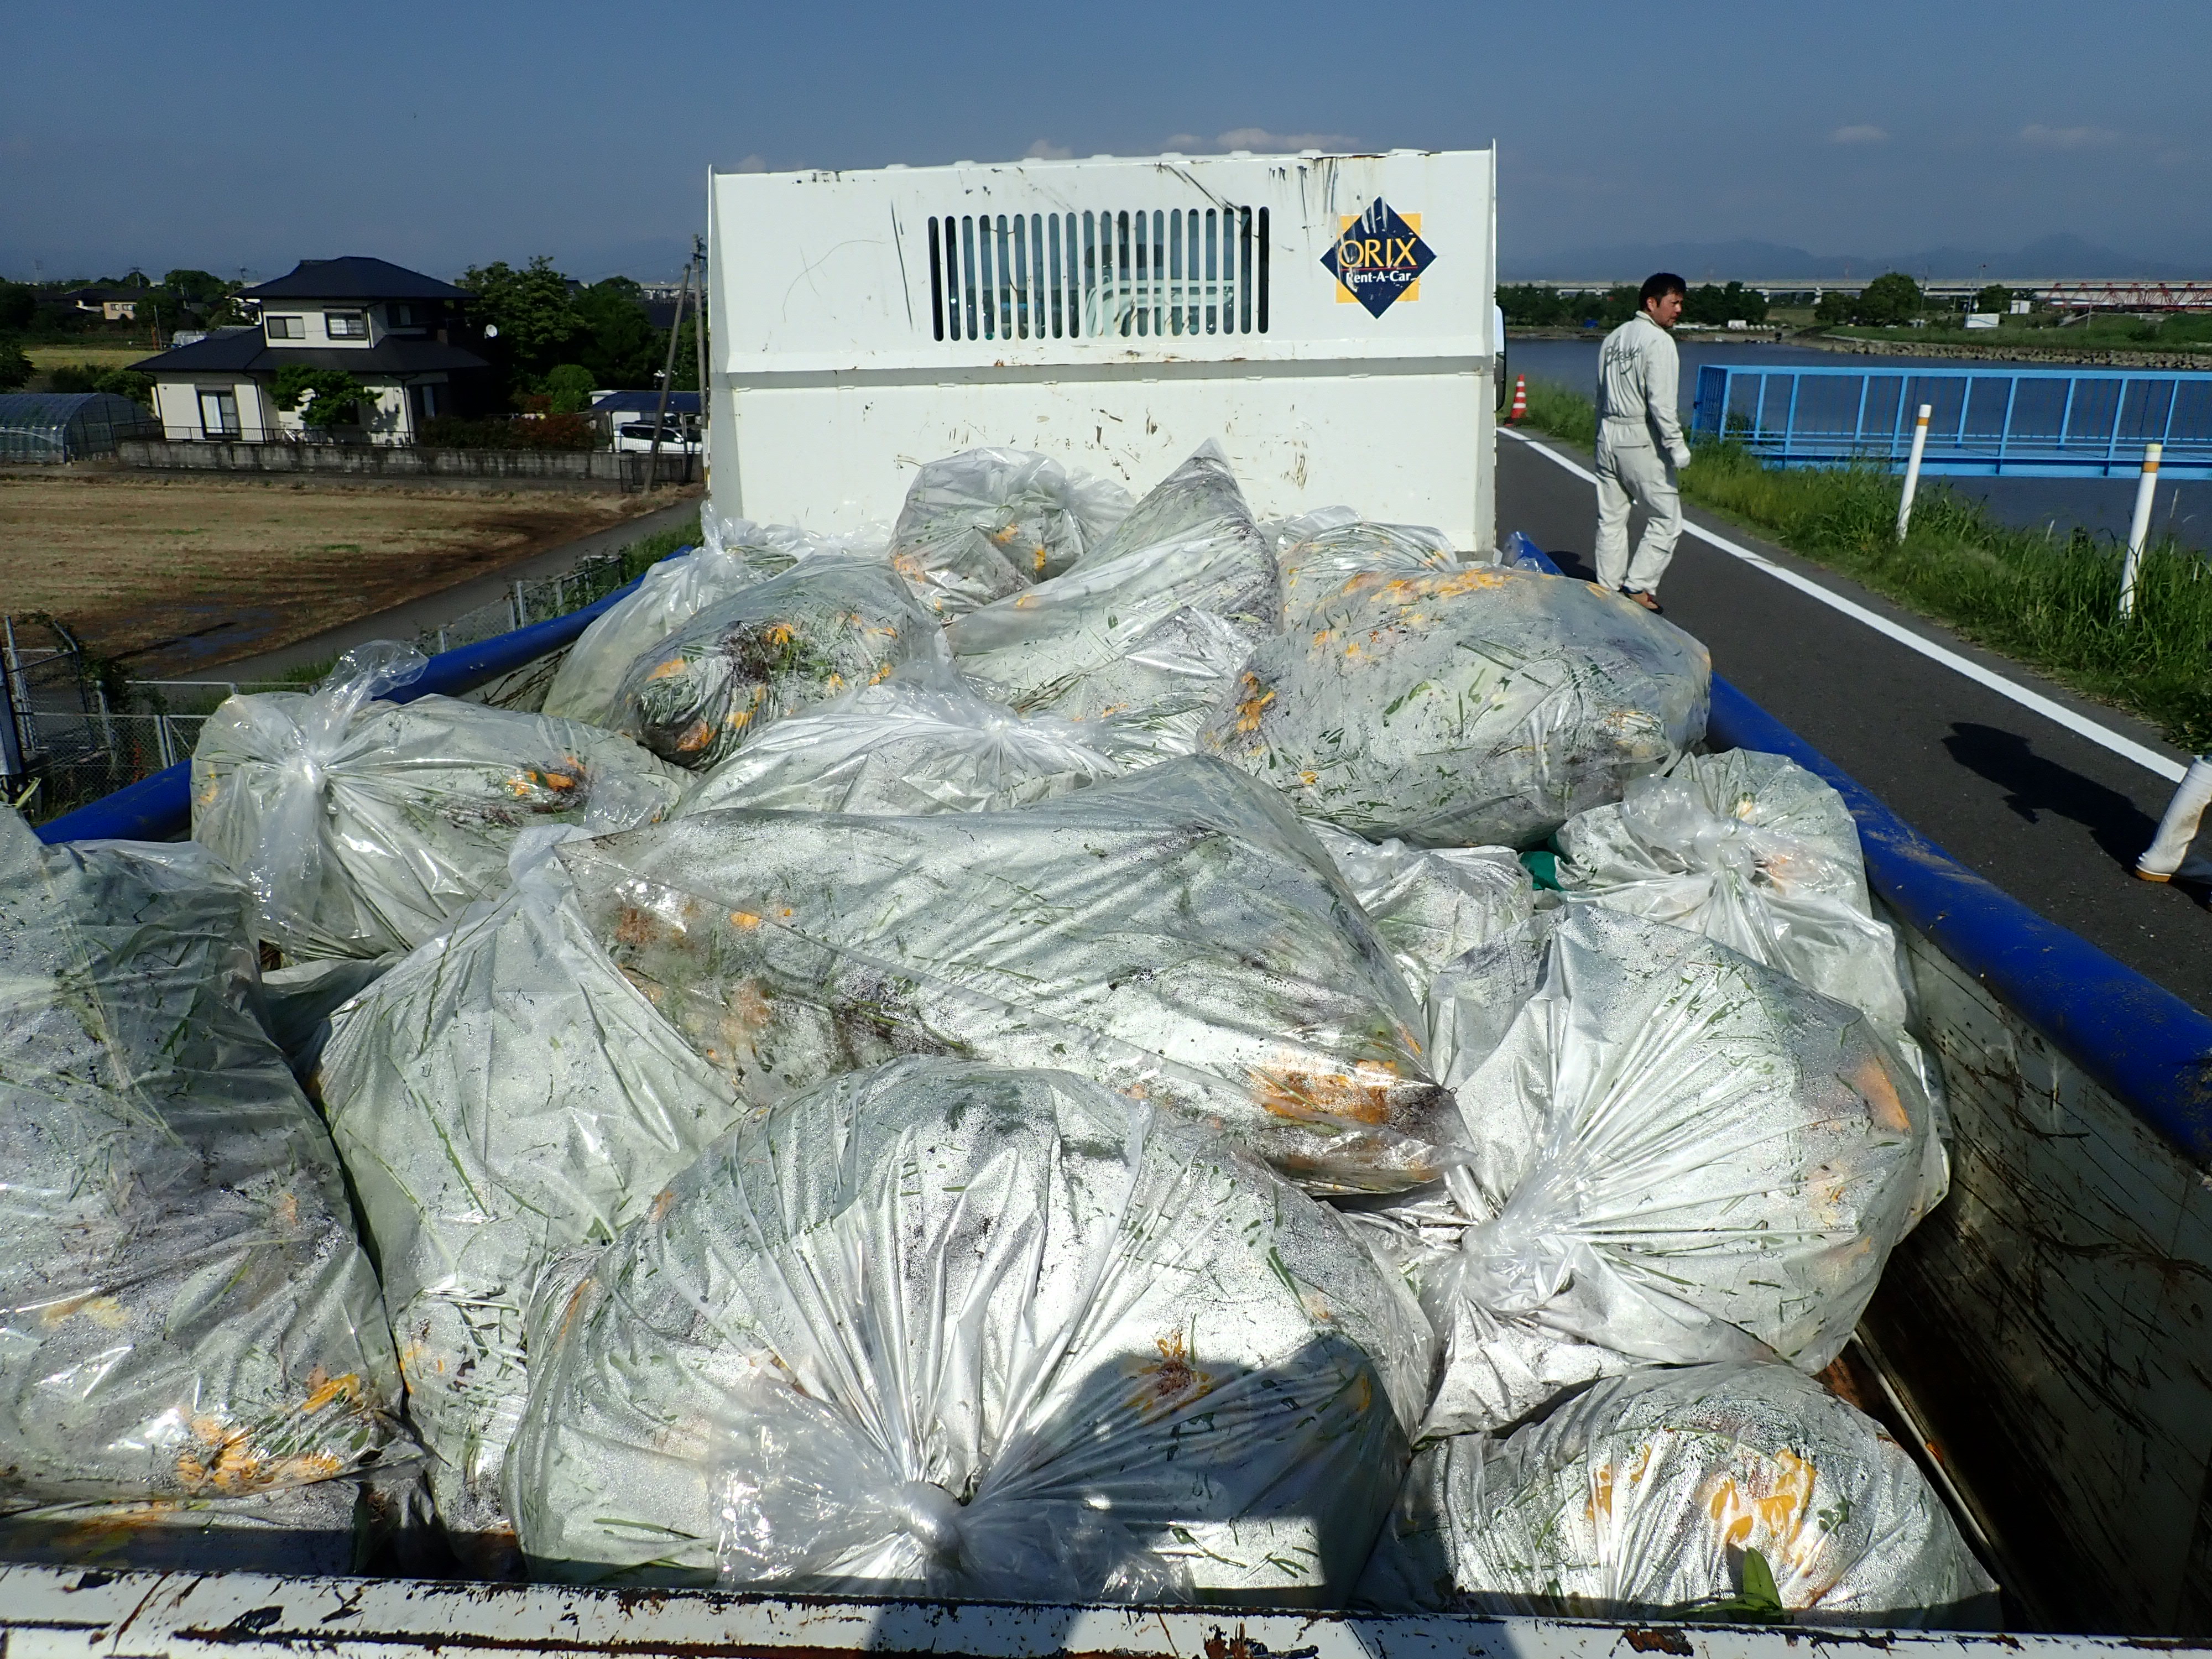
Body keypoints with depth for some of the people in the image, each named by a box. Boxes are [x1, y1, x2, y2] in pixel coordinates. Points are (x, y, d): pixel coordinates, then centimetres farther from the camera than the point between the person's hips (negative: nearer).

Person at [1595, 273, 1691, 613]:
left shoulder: (1613, 339, 14)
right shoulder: (1658, 340, -10)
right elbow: (1661, 400, -18)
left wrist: (1605, 439, 16)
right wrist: (1676, 444, -17)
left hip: (1608, 436, 8)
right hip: (1641, 441, -8)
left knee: (1610, 519, 11)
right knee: (1666, 520, 0)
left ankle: (1608, 588, 14)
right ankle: (1639, 587, -4)